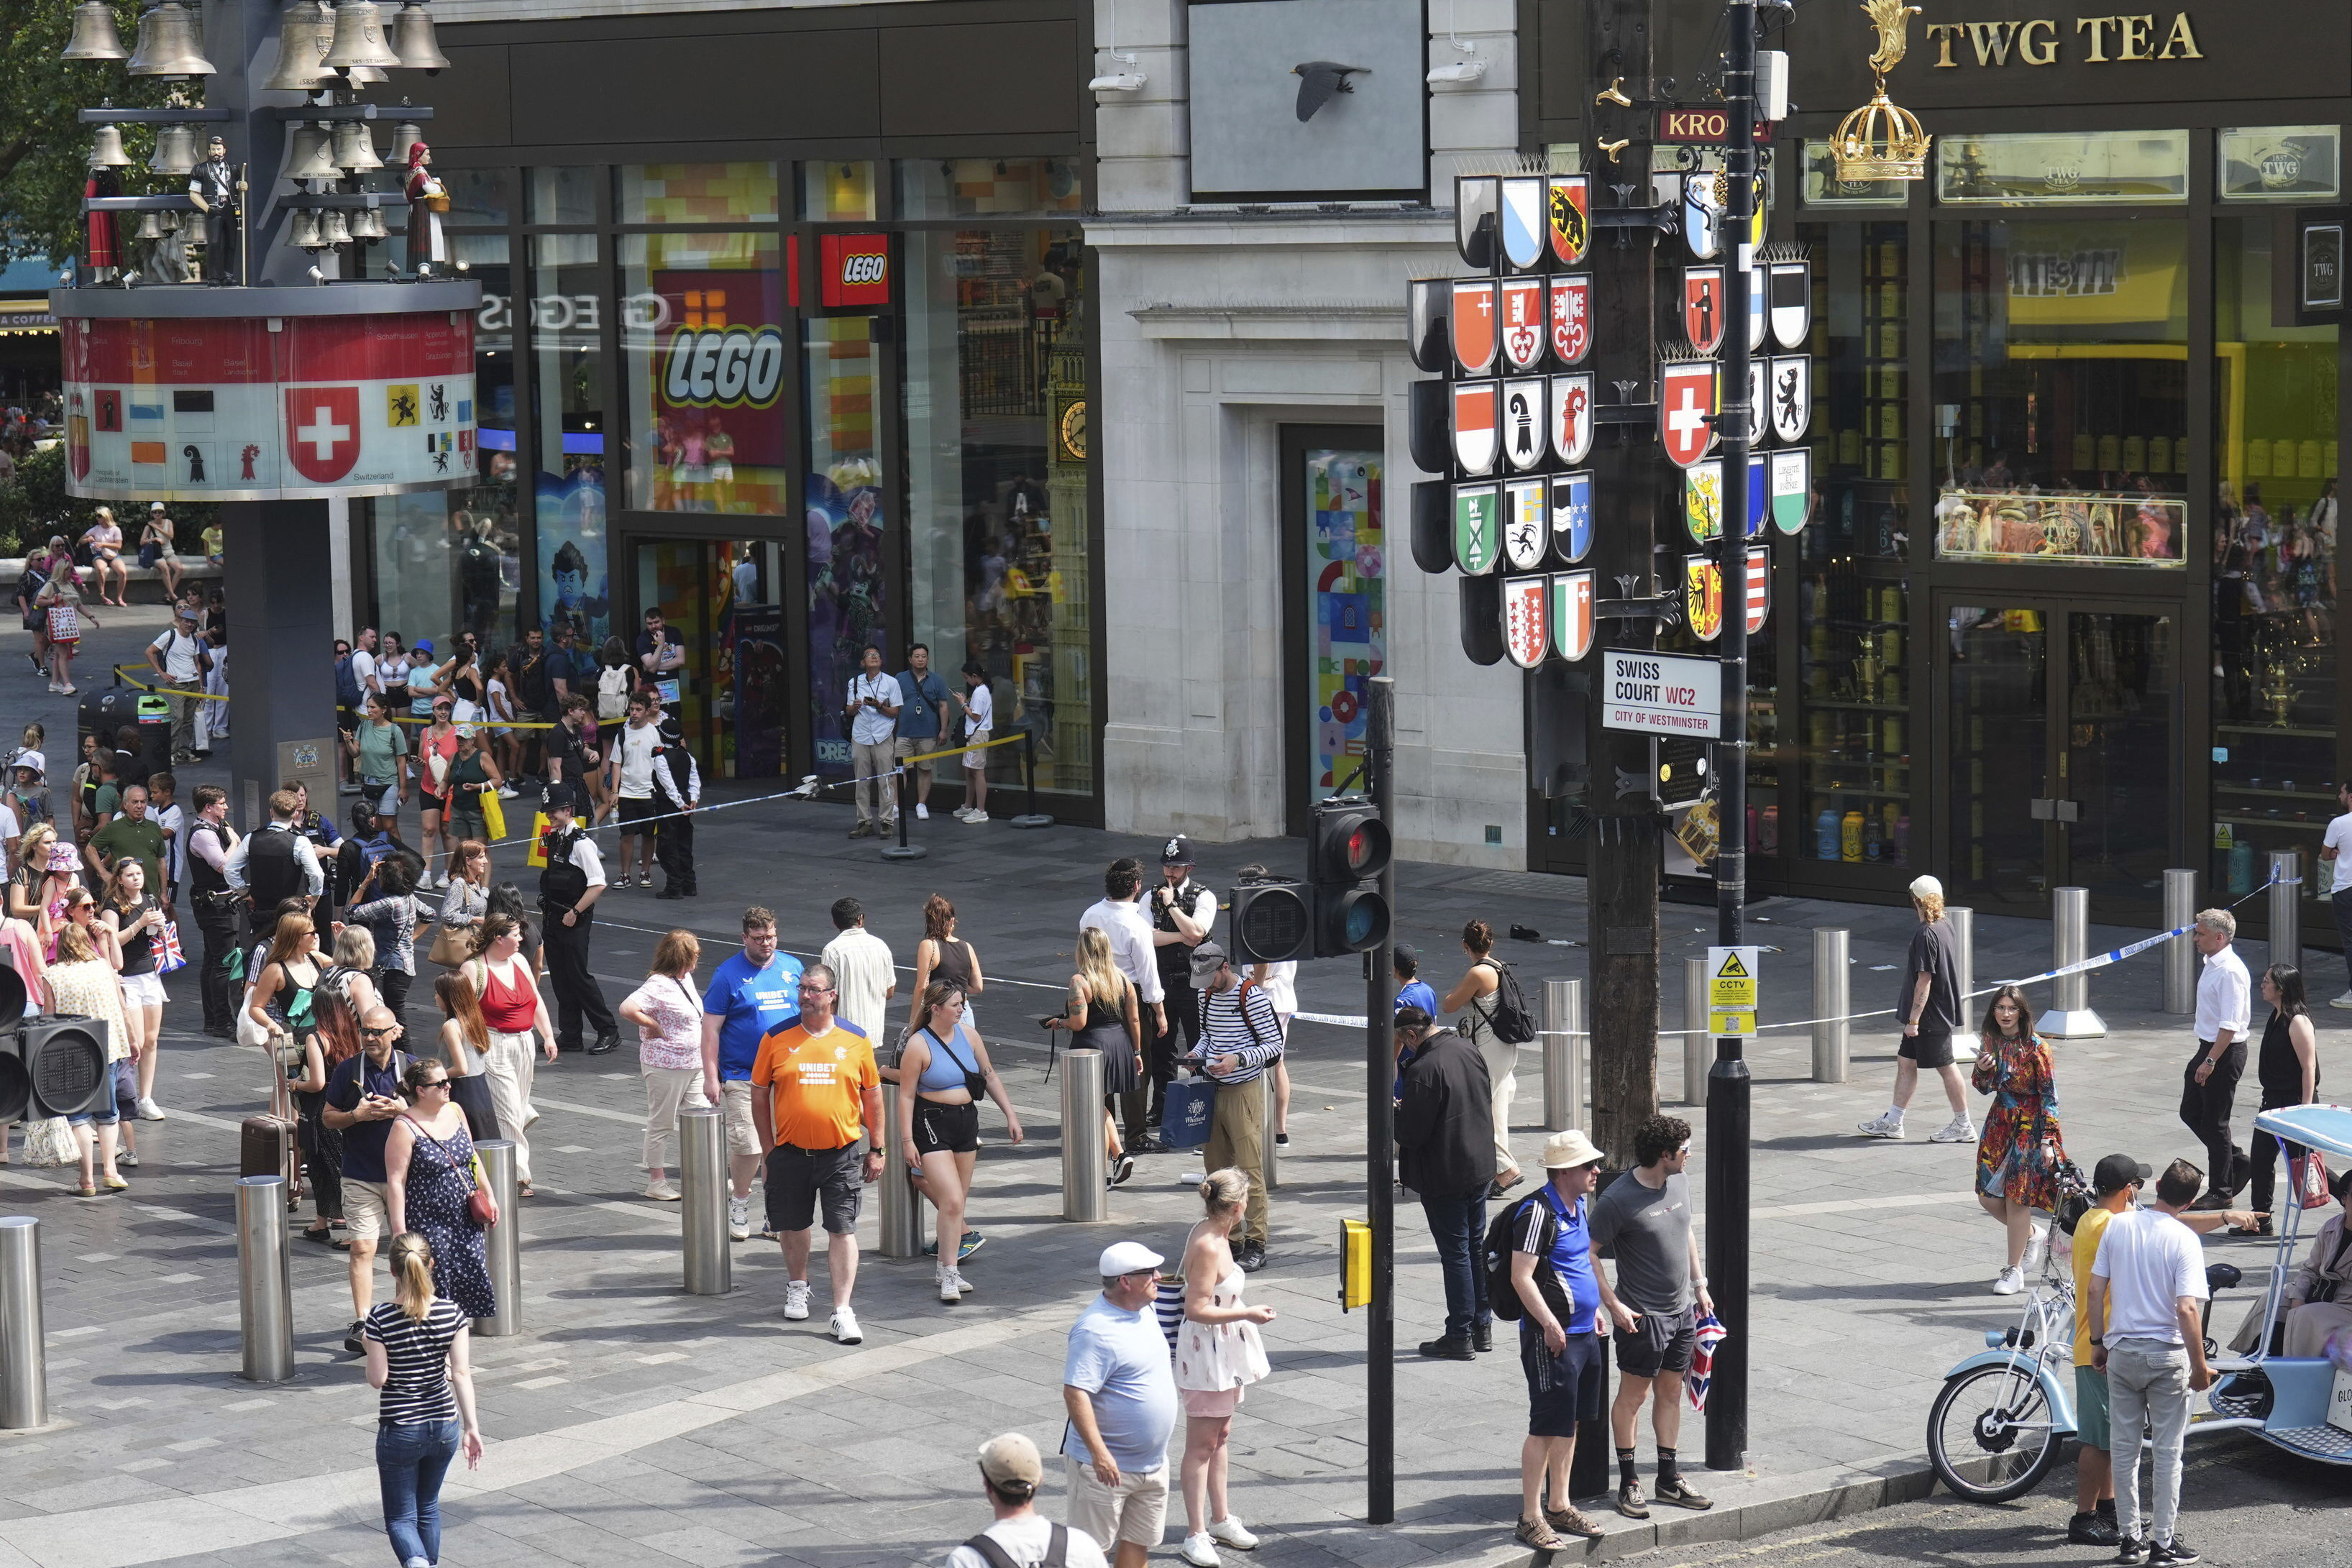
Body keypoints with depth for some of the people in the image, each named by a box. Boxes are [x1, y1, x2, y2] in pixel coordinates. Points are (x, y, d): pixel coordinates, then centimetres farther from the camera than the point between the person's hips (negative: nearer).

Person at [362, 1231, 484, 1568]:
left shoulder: (381, 1319, -15)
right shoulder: (452, 1313, -7)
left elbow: (377, 1379, -11)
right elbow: (461, 1373, -6)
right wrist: (471, 1426, -2)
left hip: (399, 1430, -3)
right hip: (444, 1426, 3)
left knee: (400, 1517, 4)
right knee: (428, 1508, 24)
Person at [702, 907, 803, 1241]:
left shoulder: (792, 968, 9)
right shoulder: (728, 975, -4)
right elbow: (711, 1029, -5)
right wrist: (711, 1076, -11)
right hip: (742, 1077, -4)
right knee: (748, 1146, -8)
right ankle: (738, 1200, 16)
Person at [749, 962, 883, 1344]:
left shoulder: (856, 1040, 1)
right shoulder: (777, 1038, -1)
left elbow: (873, 1096, 8)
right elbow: (760, 1096, 5)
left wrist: (876, 1150, 7)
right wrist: (769, 1150, 3)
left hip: (842, 1153, -1)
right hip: (790, 1152, 1)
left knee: (843, 1230, -4)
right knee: (793, 1225, 14)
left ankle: (843, 1311, -2)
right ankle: (797, 1287, 40)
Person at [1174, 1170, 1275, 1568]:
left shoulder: (1210, 1233, 3)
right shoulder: (1208, 1247, -26)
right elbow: (1197, 1310, -25)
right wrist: (1248, 1314, -20)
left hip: (1224, 1350, 10)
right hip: (1206, 1352, -10)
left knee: (1220, 1435, 19)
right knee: (1201, 1445, -2)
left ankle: (1221, 1519, 31)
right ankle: (1196, 1535, 4)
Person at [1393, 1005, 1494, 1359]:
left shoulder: (1423, 1070, -24)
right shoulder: (1469, 1051, 1)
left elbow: (1411, 1134, -23)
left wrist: (1395, 1112, -2)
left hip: (1444, 1177, -8)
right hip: (1479, 1167, 8)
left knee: (1454, 1253, 0)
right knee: (1476, 1245, 17)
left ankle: (1459, 1337, 7)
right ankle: (1482, 1327, 26)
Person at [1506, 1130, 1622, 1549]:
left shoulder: (1577, 1205, 11)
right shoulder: (1538, 1212, -18)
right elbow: (1522, 1277, -22)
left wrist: (1600, 1306, 29)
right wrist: (1550, 1324, -26)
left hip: (1583, 1333, 9)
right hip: (1551, 1338, -9)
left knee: (1570, 1424, 16)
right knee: (1547, 1427, -5)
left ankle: (1559, 1507, 26)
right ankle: (1530, 1518, 2)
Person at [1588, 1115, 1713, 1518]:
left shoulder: (1678, 1183, 3)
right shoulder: (1618, 1200, -20)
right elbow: (1589, 1254, -15)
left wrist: (1700, 1285, 19)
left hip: (1682, 1309, 7)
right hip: (1642, 1316, -7)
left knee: (1670, 1391, 14)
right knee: (1633, 1395, 2)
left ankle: (1669, 1479, 23)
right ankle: (1628, 1482, 12)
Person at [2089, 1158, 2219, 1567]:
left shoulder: (2117, 1226, -1)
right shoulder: (2184, 1240, -13)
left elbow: (2095, 1290, 2)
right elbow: (2187, 1309, -19)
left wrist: (2098, 1342, 13)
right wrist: (2200, 1366, -12)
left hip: (2121, 1352, 4)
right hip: (2167, 1354, -4)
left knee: (2124, 1449, 11)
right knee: (2168, 1451, 6)